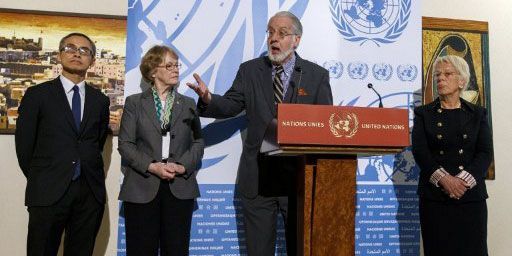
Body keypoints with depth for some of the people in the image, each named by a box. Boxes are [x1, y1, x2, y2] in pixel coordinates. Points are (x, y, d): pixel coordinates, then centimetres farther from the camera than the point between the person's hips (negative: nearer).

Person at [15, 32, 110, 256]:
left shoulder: (100, 100, 11)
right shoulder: (37, 95, 2)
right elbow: (24, 144, 4)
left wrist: (88, 173, 12)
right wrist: (39, 181, 7)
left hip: (90, 193, 3)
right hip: (48, 194, -2)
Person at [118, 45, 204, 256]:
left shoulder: (188, 104, 13)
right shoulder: (134, 103, 6)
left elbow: (198, 142, 7)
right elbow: (125, 144, 0)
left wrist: (183, 166, -10)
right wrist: (151, 166, -13)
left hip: (180, 188, 2)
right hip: (142, 189, -2)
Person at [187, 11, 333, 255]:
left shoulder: (317, 75, 3)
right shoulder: (249, 70, 6)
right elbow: (231, 105, 0)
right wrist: (208, 99, -21)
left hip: (300, 174, -1)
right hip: (257, 176, 1)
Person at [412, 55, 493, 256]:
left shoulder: (477, 114, 11)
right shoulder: (423, 114, 8)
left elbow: (485, 153, 0)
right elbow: (419, 151, -4)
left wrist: (463, 181, -15)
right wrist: (444, 179, -18)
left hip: (471, 195, 1)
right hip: (434, 196, -1)